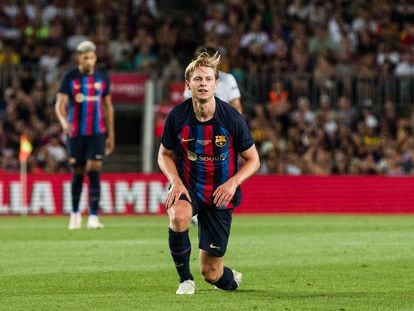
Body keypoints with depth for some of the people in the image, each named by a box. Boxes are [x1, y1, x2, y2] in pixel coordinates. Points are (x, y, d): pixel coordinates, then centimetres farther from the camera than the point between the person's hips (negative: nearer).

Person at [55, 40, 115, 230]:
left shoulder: (102, 78, 5)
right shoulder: (70, 78, -2)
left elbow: (108, 106, 13)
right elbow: (60, 104, -8)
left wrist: (111, 134, 12)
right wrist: (64, 122, -29)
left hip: (97, 132, 1)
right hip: (76, 133, -1)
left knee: (94, 172, -13)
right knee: (78, 174, 7)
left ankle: (93, 217, -16)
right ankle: (75, 212, 27)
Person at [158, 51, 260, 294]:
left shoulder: (232, 119, -15)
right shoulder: (177, 117, -12)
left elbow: (253, 160, -3)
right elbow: (165, 155, 5)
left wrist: (233, 182, -21)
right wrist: (175, 181, -14)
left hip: (220, 196, -1)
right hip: (188, 187, 1)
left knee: (211, 272, 0)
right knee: (179, 217, -38)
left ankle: (230, 279, 41)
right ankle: (185, 279, -13)